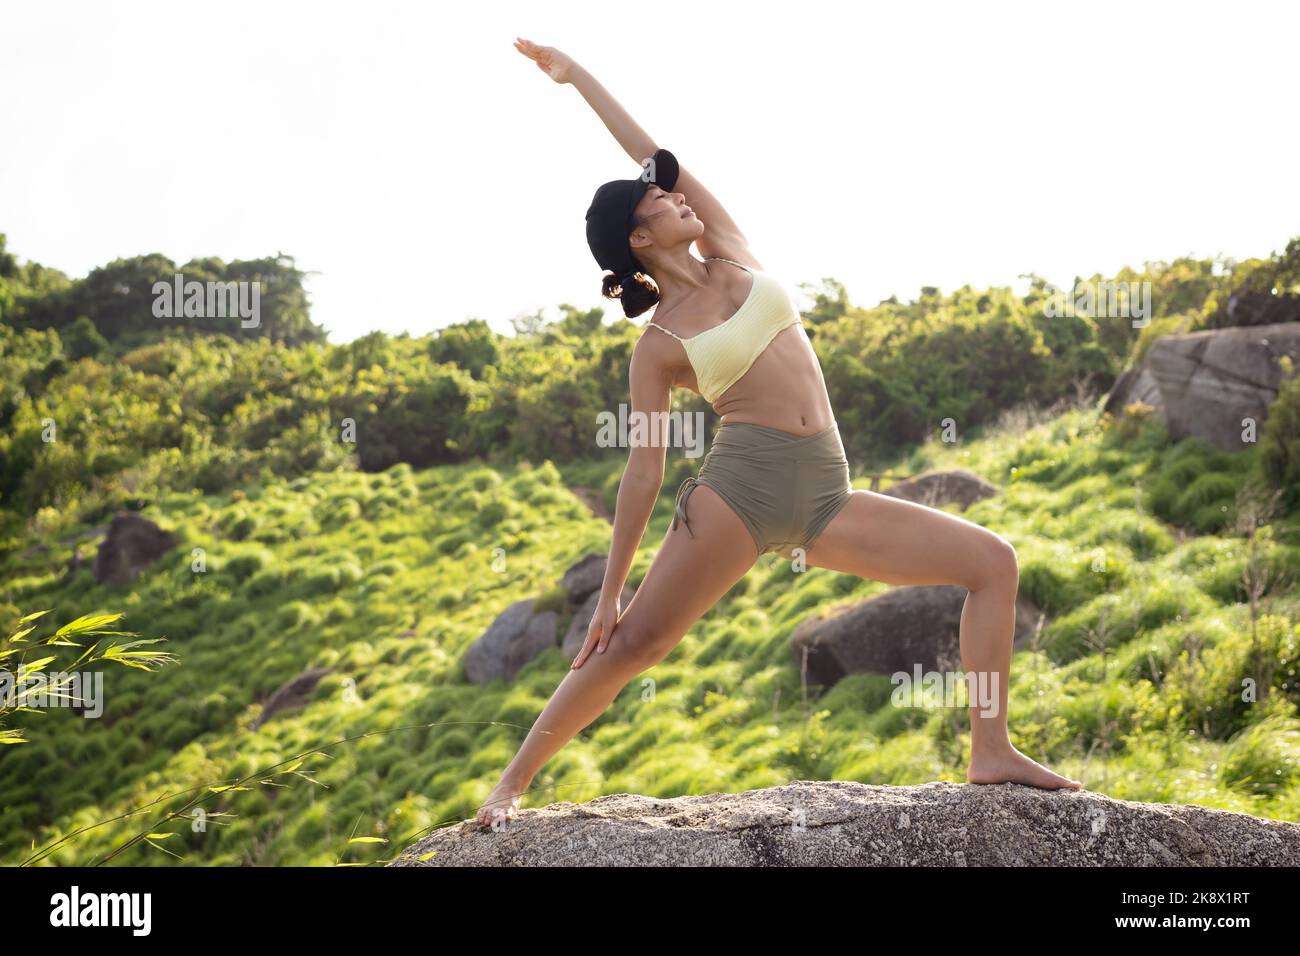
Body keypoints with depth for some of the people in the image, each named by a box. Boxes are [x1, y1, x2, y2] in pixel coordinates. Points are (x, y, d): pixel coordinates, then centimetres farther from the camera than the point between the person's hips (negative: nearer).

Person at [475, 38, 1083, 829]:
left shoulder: (732, 256, 15)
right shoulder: (658, 348, 2)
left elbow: (652, 154, 15)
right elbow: (644, 472, 3)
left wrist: (576, 73, 21)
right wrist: (609, 591, 1)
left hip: (824, 496, 5)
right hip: (743, 486, -5)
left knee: (993, 562, -3)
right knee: (631, 645, -12)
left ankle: (991, 751, -5)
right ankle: (514, 781, 2)